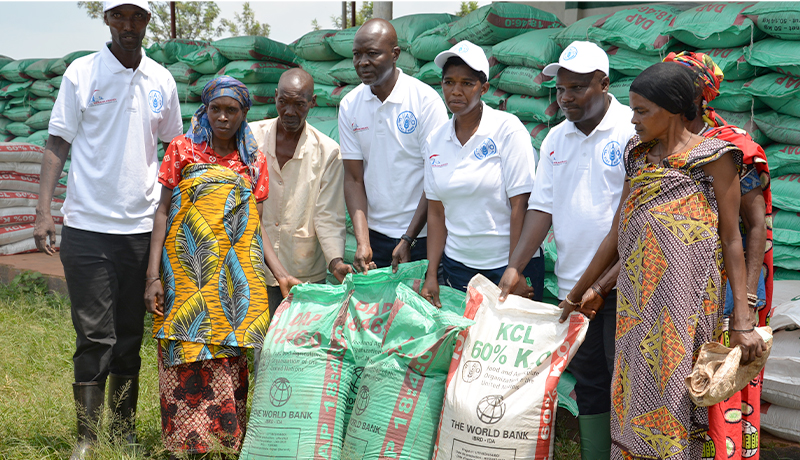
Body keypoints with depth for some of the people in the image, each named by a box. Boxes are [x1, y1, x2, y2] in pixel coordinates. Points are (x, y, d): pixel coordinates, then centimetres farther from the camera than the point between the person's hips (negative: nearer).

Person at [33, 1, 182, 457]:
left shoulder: (162, 80, 9)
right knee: (94, 336, -4)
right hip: (88, 226, -3)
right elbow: (59, 143, 1)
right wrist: (43, 211, -7)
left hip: (141, 227, 3)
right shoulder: (81, 73, 0)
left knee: (131, 336, 9)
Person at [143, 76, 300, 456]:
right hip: (188, 273, -2)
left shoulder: (253, 161, 12)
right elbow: (163, 210, 3)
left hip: (236, 278, 2)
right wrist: (153, 275, -4)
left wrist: (280, 274, 1)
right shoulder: (182, 149, 6)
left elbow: (255, 224, 12)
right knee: (188, 355, -6)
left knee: (228, 358, 0)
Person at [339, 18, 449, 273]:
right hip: (375, 233, 3)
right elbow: (353, 179, 1)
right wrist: (362, 241, -10)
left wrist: (408, 240, -14)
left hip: (421, 234, -3)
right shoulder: (349, 106, 2)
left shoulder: (426, 100, -10)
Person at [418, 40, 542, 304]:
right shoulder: (435, 141, 5)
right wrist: (431, 275, 1)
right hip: (457, 266, 4)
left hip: (509, 262, -4)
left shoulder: (508, 130, -9)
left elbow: (520, 206, -12)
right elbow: (436, 213, 7)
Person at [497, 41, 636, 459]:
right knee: (588, 383, 12)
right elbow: (542, 207, 8)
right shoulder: (556, 139, 12)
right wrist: (515, 266, -4)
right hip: (573, 284, 6)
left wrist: (607, 279, -18)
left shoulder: (633, 131, -8)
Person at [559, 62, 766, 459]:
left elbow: (731, 240, -4)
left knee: (672, 395, -3)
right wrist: (577, 292, 18)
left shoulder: (714, 157, -3)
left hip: (684, 303, -5)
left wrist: (742, 322, -8)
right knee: (635, 396, 6)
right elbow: (617, 234, 17)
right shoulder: (639, 156, 13)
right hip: (638, 302, 5)